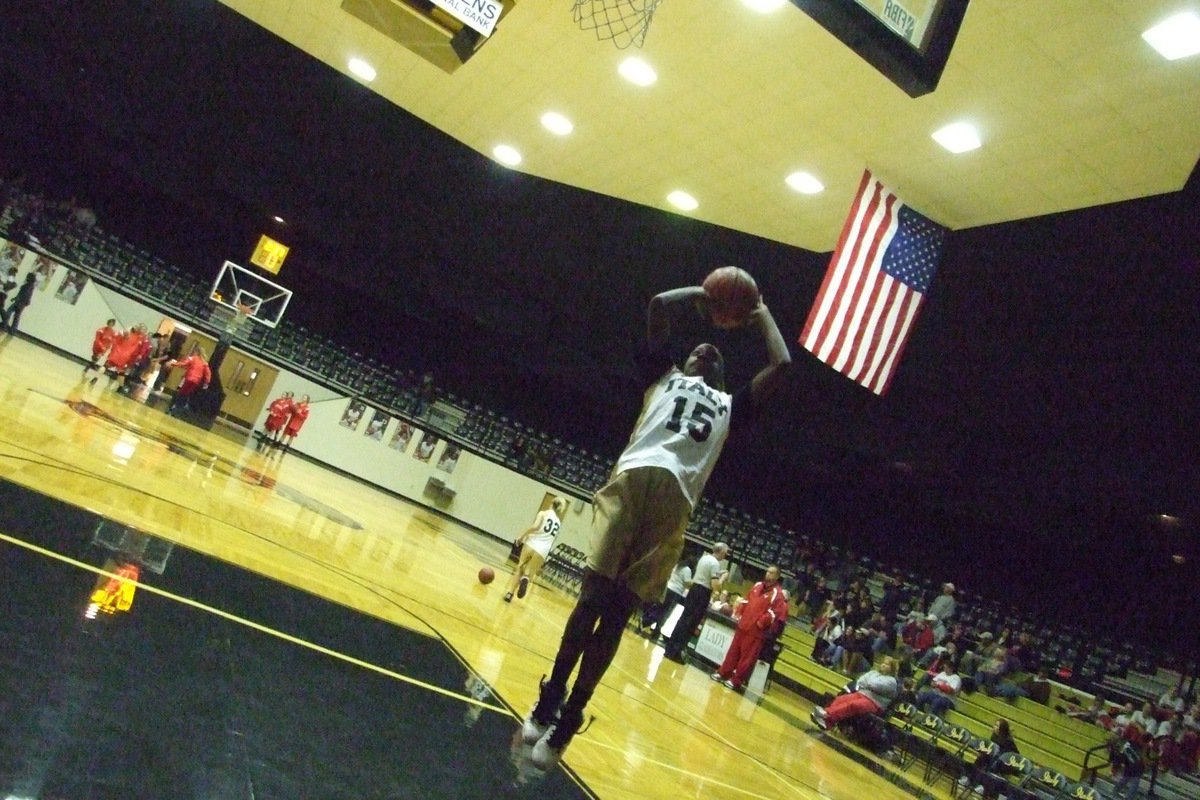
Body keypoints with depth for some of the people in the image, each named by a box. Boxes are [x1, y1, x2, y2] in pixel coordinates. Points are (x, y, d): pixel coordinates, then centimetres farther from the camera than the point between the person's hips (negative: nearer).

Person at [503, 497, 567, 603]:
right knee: (529, 574, 11)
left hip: (531, 544, -2)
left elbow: (535, 526, -13)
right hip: (542, 551, 2)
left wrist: (522, 536, -3)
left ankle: (509, 593, 5)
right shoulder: (559, 522, 19)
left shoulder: (543, 513, 4)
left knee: (519, 570, 14)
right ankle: (526, 579, -23)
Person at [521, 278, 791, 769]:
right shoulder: (665, 376, 27)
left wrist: (763, 316, 41)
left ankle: (567, 720, 1)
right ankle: (548, 703, 5)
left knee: (617, 612, -4)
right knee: (593, 597, -4)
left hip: (675, 498, 1)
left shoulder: (730, 405, 32)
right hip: (632, 478, -1)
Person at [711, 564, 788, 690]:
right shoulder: (757, 586, 11)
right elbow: (747, 600, 21)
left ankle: (736, 681, 11)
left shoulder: (778, 594, -11)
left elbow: (777, 613, -18)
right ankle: (723, 673, 25)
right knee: (733, 652, 14)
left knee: (747, 657, 1)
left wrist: (761, 622, -18)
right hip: (743, 626, 7)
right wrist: (741, 614, 12)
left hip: (756, 632, -6)